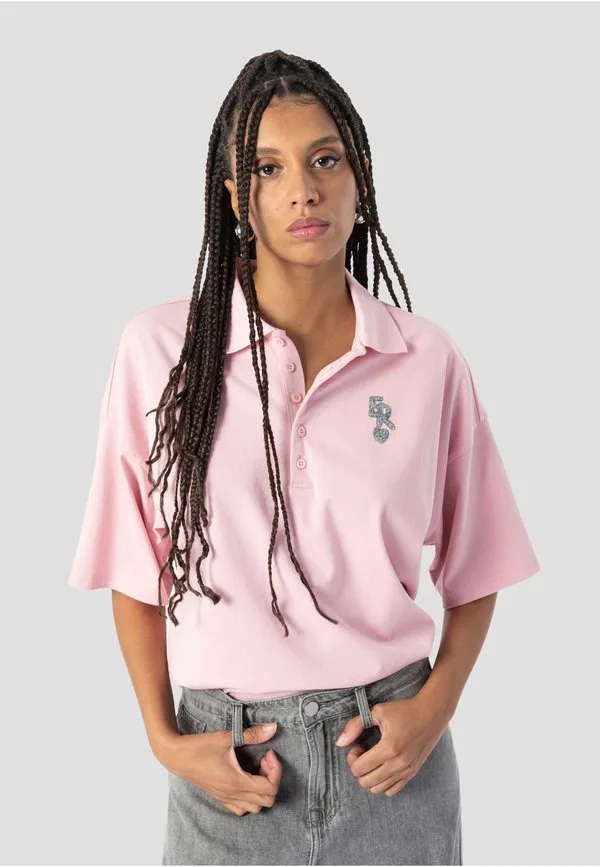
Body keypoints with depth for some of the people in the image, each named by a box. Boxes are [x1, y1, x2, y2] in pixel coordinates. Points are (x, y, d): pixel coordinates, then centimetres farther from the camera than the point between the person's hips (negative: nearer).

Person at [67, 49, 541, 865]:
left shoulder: (428, 360, -5)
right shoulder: (159, 348, -8)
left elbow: (474, 572, 5)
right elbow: (136, 572, 0)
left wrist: (436, 706, -7)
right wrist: (163, 736, -6)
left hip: (390, 749, 1)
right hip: (231, 762, -1)